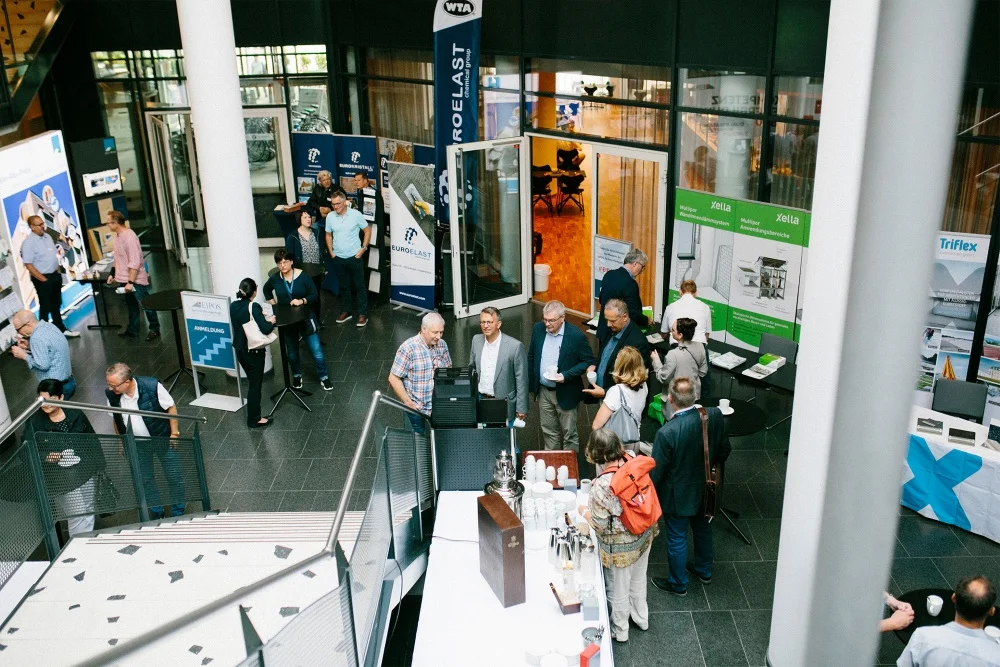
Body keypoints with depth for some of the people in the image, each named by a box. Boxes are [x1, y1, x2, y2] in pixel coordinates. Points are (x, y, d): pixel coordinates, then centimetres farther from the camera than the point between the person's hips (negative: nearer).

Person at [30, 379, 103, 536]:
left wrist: (100, 466, 7)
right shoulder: (34, 421, -10)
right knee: (77, 516, -2)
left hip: (85, 472, 3)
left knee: (88, 512, 17)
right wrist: (45, 457, -26)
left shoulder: (75, 414, -4)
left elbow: (92, 441, 5)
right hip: (61, 479, -3)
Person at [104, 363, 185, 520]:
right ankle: (156, 512, 38)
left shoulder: (152, 386, -29)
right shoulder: (111, 395, -18)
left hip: (162, 439, -3)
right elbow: (116, 419, 2)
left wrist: (174, 433, -11)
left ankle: (178, 513, 30)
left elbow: (171, 407, -14)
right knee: (145, 480, 16)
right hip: (137, 445, 3)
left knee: (174, 477, 10)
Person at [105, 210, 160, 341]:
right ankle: (132, 330, 30)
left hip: (136, 280, -9)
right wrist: (113, 274, 19)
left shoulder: (129, 237, -23)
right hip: (124, 279, 9)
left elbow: (134, 262, -25)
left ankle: (154, 329, 17)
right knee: (131, 306, 19)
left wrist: (131, 282, -25)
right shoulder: (118, 235, 6)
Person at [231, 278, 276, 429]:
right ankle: (254, 419, 16)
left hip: (239, 350, 7)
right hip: (254, 352, -7)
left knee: (253, 381, 23)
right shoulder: (254, 307, -21)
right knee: (255, 384, 6)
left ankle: (253, 415, 35)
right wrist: (271, 321, -7)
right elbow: (265, 329, -26)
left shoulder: (233, 306, 0)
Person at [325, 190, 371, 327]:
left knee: (359, 285, 4)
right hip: (338, 258, 3)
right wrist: (331, 252, 5)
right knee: (343, 286, 15)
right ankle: (345, 311, 28)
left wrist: (363, 248, -6)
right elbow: (328, 235, 12)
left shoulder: (355, 214, -11)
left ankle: (362, 313, 12)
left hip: (354, 257, -3)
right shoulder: (330, 217, -2)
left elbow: (367, 230, 0)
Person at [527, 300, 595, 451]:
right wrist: (531, 384, 8)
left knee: (569, 434, 10)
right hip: (543, 391, 5)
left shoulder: (576, 336, -20)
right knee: (548, 431, 19)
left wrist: (566, 375, -23)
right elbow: (531, 357, 7)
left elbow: (589, 361, -11)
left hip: (565, 393, -4)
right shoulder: (538, 329, -6)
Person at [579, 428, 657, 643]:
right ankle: (641, 617, 55)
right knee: (638, 579, 31)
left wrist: (584, 511, -4)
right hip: (644, 536, 6)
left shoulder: (602, 485, -34)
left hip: (620, 546, -6)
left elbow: (600, 524, -23)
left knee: (618, 588, 20)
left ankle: (619, 631, 44)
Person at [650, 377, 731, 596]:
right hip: (705, 489, 5)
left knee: (677, 539, 17)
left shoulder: (667, 432, -35)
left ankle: (678, 584, 37)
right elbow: (724, 450, -3)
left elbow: (656, 472, -22)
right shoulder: (715, 416, -20)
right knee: (703, 528, 29)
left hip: (678, 496, -5)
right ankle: (704, 570, 51)